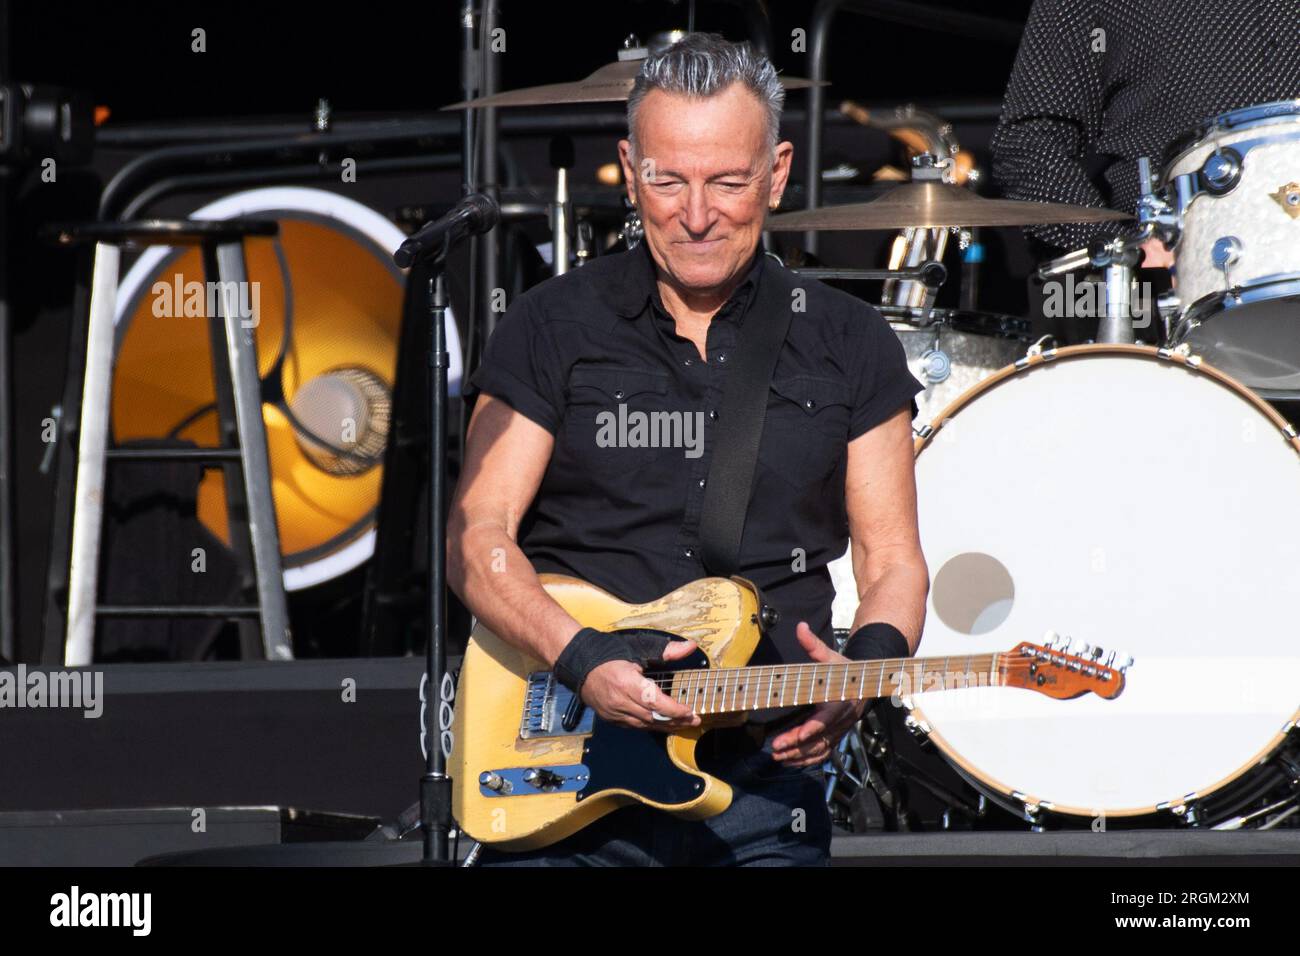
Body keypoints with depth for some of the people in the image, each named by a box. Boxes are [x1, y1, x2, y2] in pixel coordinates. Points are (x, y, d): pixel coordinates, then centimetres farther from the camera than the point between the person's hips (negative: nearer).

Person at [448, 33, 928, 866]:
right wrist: (583, 660, -17)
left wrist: (869, 667, -14)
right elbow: (476, 538, 0)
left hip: (762, 781, 1)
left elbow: (892, 560, 9)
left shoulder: (848, 349, 8)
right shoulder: (556, 328, 4)